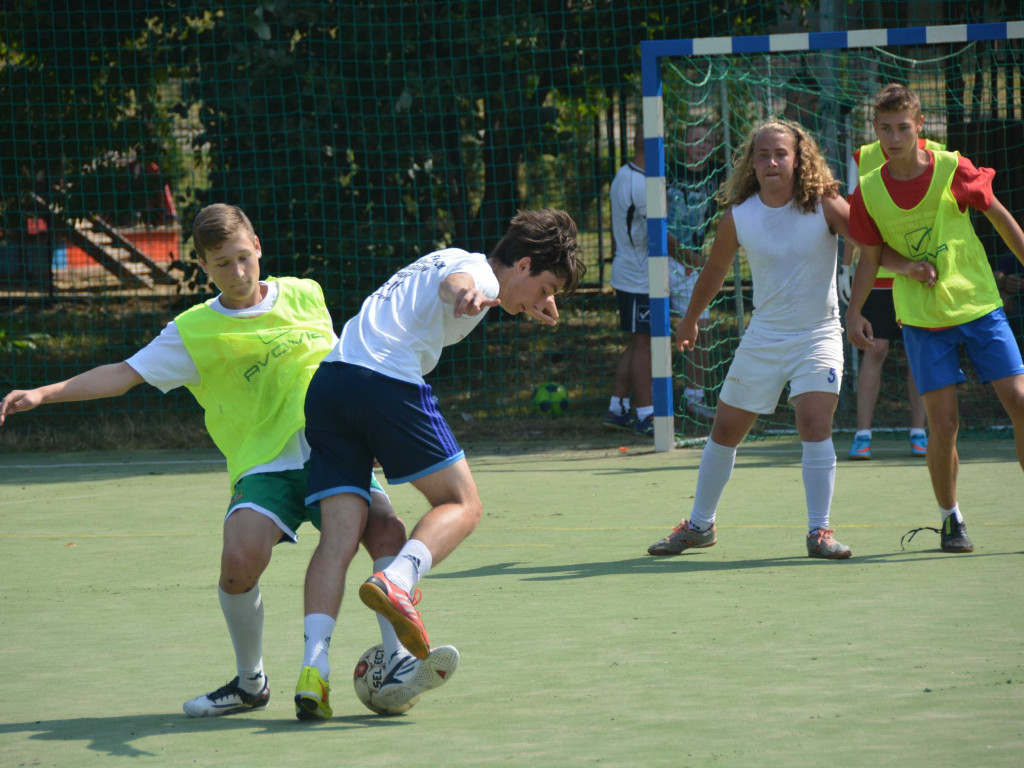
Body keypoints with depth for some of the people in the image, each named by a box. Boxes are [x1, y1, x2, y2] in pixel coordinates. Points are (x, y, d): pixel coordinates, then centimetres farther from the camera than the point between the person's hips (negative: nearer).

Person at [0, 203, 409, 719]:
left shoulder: (304, 296, 13)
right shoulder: (193, 332, 4)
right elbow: (124, 374, 1)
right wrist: (44, 394, -9)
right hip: (264, 466, -2)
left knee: (387, 530, -25)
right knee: (240, 560, -25)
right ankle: (250, 682, 0)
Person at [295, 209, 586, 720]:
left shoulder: (449, 259, 34)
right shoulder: (482, 272, 5)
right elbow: (456, 282, -21)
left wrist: (532, 308, 74)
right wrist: (466, 295, -45)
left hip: (326, 382, 8)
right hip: (386, 382, -8)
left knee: (341, 531, -2)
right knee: (462, 505, 3)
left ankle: (313, 665, -18)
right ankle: (396, 581, -26)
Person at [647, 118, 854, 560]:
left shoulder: (824, 206, -13)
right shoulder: (737, 217, -6)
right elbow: (715, 271, 11)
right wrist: (690, 320, 24)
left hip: (817, 335, -3)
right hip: (763, 337, 3)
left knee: (814, 422, -21)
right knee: (725, 430, 10)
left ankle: (819, 532, -12)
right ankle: (700, 525, 28)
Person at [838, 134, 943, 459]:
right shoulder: (863, 158, 3)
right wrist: (845, 266, 9)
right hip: (877, 272, 0)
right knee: (875, 350, -5)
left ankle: (919, 432, 9)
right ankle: (862, 435, -1)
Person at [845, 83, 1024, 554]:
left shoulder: (952, 170, -9)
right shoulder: (868, 192, -4)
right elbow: (870, 258, 7)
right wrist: (854, 312, -4)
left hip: (979, 305, 0)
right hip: (922, 319, 0)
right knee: (943, 422, -6)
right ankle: (950, 519, 13)